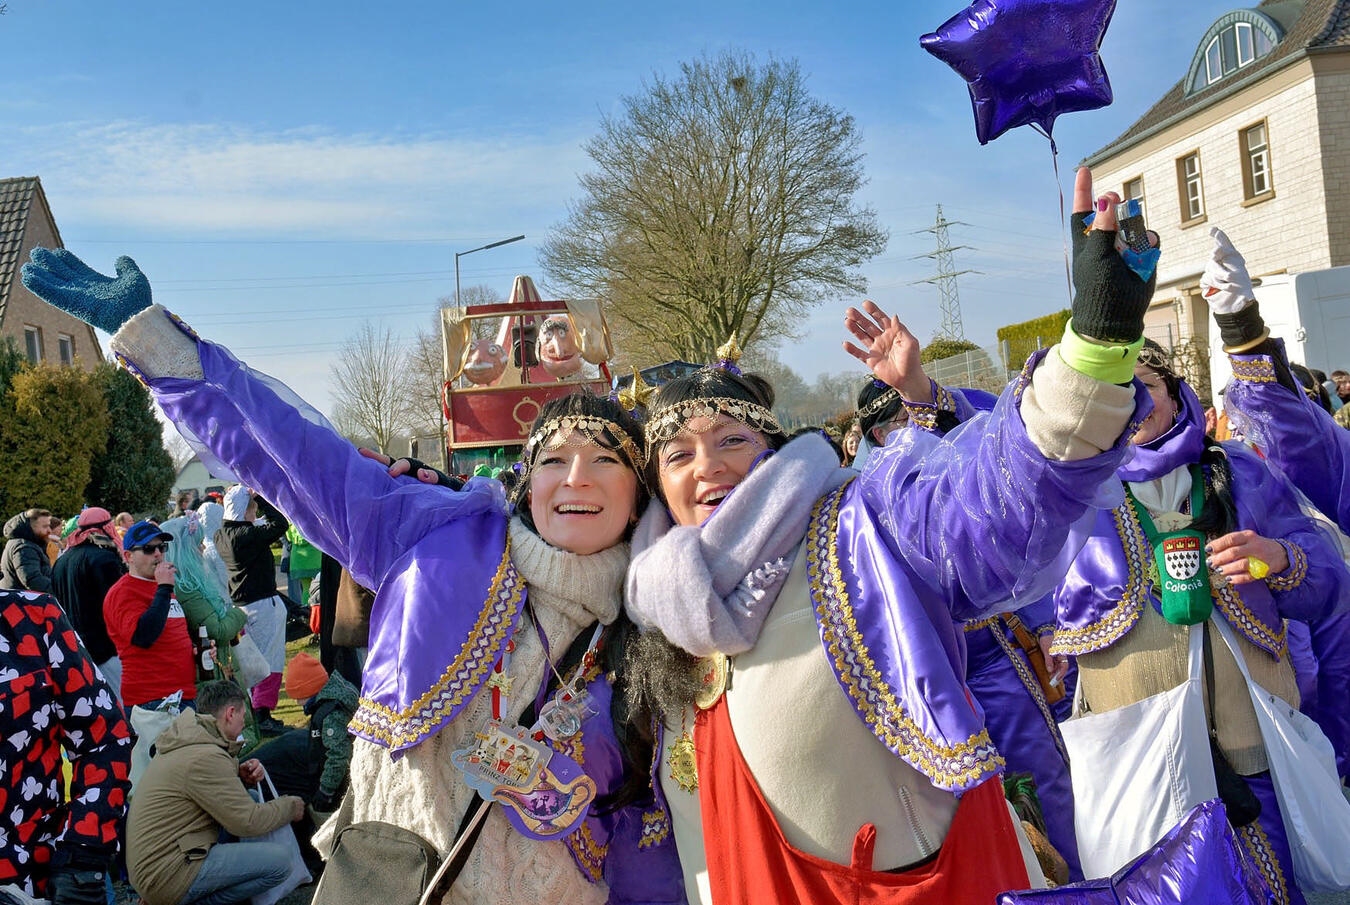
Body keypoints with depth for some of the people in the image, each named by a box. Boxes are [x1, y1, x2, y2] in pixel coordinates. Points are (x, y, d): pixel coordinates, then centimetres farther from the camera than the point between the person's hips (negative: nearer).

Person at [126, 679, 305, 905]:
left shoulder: (185, 742, 10)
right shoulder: (204, 757, -20)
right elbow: (248, 822, -18)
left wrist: (240, 772, 5)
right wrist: (291, 807, 0)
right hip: (167, 878, -10)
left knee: (249, 798, 13)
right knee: (279, 860, -17)